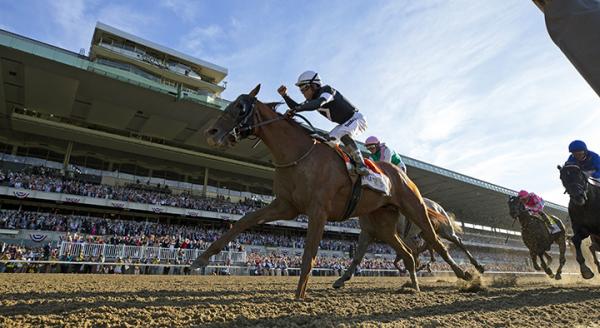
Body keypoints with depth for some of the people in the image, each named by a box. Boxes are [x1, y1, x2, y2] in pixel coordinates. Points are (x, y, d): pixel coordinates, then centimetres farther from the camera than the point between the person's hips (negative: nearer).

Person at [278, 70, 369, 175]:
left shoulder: (326, 90, -24)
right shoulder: (313, 99, 2)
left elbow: (318, 104, -44)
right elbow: (296, 107, 8)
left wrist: (294, 109, -51)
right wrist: (285, 95, -6)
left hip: (356, 118, -9)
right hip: (344, 124, 10)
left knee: (342, 135, -35)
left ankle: (360, 164, -31)